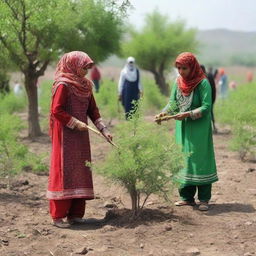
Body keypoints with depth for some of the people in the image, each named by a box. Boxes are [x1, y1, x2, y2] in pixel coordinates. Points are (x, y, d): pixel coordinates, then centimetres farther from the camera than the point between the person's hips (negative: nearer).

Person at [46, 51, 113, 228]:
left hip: (81, 136, 8)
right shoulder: (63, 85, -11)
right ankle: (58, 216, -2)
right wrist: (76, 124, -17)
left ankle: (75, 213, 13)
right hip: (65, 135, -8)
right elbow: (56, 110, -17)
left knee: (80, 172, 7)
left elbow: (92, 110, 15)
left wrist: (104, 130, 7)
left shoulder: (85, 86, 12)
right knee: (64, 171, -6)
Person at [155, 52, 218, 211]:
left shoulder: (203, 83, -12)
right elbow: (173, 102, 5)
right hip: (182, 127, 6)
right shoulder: (178, 82, 5)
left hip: (199, 127, -6)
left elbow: (206, 107, -15)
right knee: (183, 159, 7)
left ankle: (204, 199, 3)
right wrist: (164, 113, -14)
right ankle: (187, 197, 16)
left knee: (200, 159, -4)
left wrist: (188, 114, -24)